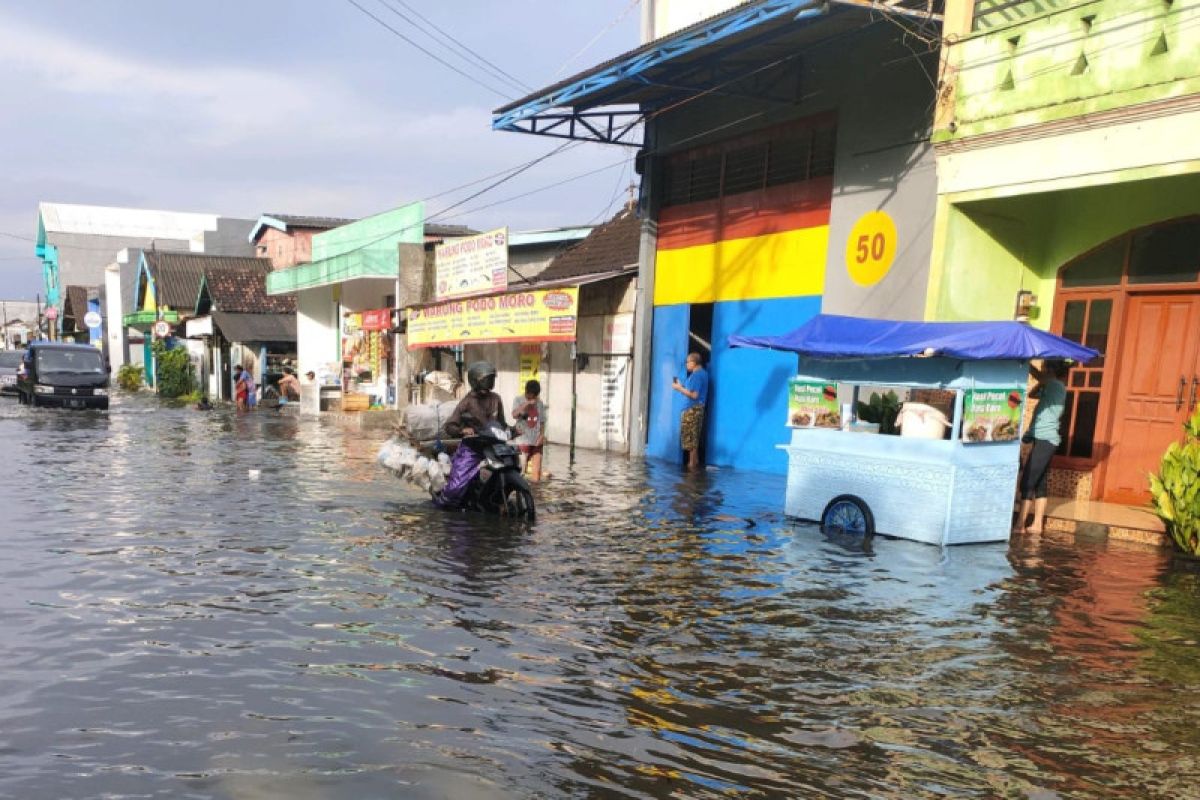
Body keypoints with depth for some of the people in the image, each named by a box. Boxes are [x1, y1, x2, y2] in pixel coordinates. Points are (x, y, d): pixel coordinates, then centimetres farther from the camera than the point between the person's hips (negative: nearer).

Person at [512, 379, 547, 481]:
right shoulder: (519, 400, -2)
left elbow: (542, 421, 11)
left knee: (537, 470, 4)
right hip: (523, 439, -4)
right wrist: (527, 404, -21)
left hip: (537, 440, 4)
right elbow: (514, 415, -19)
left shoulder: (540, 403, 9)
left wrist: (542, 435, -4)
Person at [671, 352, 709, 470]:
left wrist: (679, 388, -13)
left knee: (690, 438, -5)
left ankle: (692, 463, -2)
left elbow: (694, 395, -21)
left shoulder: (696, 375, -15)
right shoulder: (702, 373, 16)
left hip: (692, 409, -10)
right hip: (695, 409, 10)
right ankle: (695, 461, 19)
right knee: (694, 438, 15)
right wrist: (681, 386, 11)